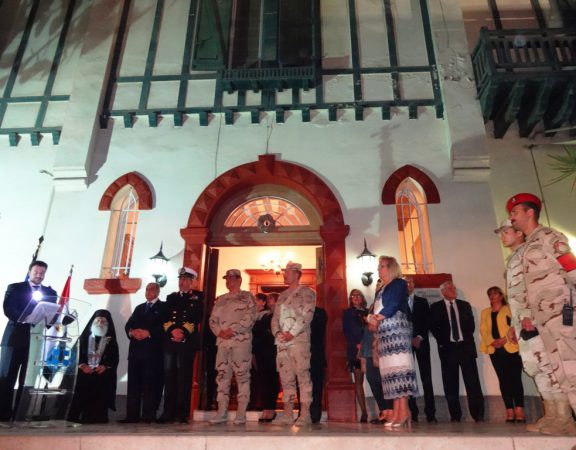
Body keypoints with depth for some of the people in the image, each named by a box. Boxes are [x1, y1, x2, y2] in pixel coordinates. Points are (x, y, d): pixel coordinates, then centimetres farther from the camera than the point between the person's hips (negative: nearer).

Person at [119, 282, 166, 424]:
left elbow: (164, 326, -8)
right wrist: (132, 332, -8)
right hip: (136, 349, 5)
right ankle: (132, 415, 10)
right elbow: (128, 325, 13)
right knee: (134, 383, 5)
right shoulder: (139, 308, 23)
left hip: (153, 350, -5)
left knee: (151, 383, -3)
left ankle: (149, 415, 2)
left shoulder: (163, 307, 6)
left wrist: (148, 333, -18)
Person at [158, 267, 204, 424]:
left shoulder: (198, 297, 7)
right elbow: (165, 318, 9)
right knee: (169, 376, 3)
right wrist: (173, 330, -8)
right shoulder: (171, 297, 19)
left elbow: (197, 317, -3)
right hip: (170, 340, 4)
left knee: (184, 376, -2)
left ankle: (183, 413, 4)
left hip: (188, 341, -3)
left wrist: (183, 332, -12)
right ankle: (168, 412, 9)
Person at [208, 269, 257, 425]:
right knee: (222, 375, 6)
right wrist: (219, 331, -5)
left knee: (242, 375, -4)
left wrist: (233, 330, -14)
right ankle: (221, 412, 12)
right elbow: (213, 319, 14)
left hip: (241, 340, -5)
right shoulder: (220, 300, 20)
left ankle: (241, 414, 1)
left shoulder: (247, 297, 4)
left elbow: (251, 317, -8)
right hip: (223, 341, 5)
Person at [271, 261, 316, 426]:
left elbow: (307, 315, -10)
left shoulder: (306, 292, 2)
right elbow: (275, 317, 18)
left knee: (303, 375, -7)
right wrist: (277, 332, -1)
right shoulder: (282, 295, 22)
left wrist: (292, 333, -15)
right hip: (282, 342, 6)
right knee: (286, 378, 7)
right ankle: (287, 414, 13)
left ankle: (305, 414, -3)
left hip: (299, 340, -6)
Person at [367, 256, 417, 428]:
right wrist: (371, 318, -1)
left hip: (396, 330, -8)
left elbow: (393, 305, -12)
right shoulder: (382, 289, 24)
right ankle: (397, 413, 1)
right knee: (391, 369, 2)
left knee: (398, 368, -13)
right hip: (385, 333, 8)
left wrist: (377, 318, -4)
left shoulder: (399, 284, 0)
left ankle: (403, 411, -13)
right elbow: (376, 310, 20)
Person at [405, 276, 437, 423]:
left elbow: (427, 322, 6)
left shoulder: (422, 302, 15)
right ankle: (412, 413, 3)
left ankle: (430, 413, 2)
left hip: (420, 342, 1)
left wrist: (419, 337, -7)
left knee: (426, 378, -2)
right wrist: (410, 339, -8)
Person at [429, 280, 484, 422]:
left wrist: (466, 339, 1)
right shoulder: (435, 307, 3)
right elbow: (433, 327, -1)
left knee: (473, 382, 0)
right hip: (448, 348, -1)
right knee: (451, 384, 3)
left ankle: (479, 415, 7)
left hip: (466, 346, 2)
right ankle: (455, 416, 11)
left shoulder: (465, 305, 12)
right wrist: (443, 342, -6)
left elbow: (471, 324, 10)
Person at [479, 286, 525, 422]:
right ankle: (510, 411, 4)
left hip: (510, 348, -3)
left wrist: (505, 339, -17)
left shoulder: (509, 309, 8)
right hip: (495, 350, 3)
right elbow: (483, 330, 9)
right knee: (503, 380, 2)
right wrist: (492, 341, -9)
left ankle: (519, 411, -5)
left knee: (515, 379, -7)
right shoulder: (485, 312, 19)